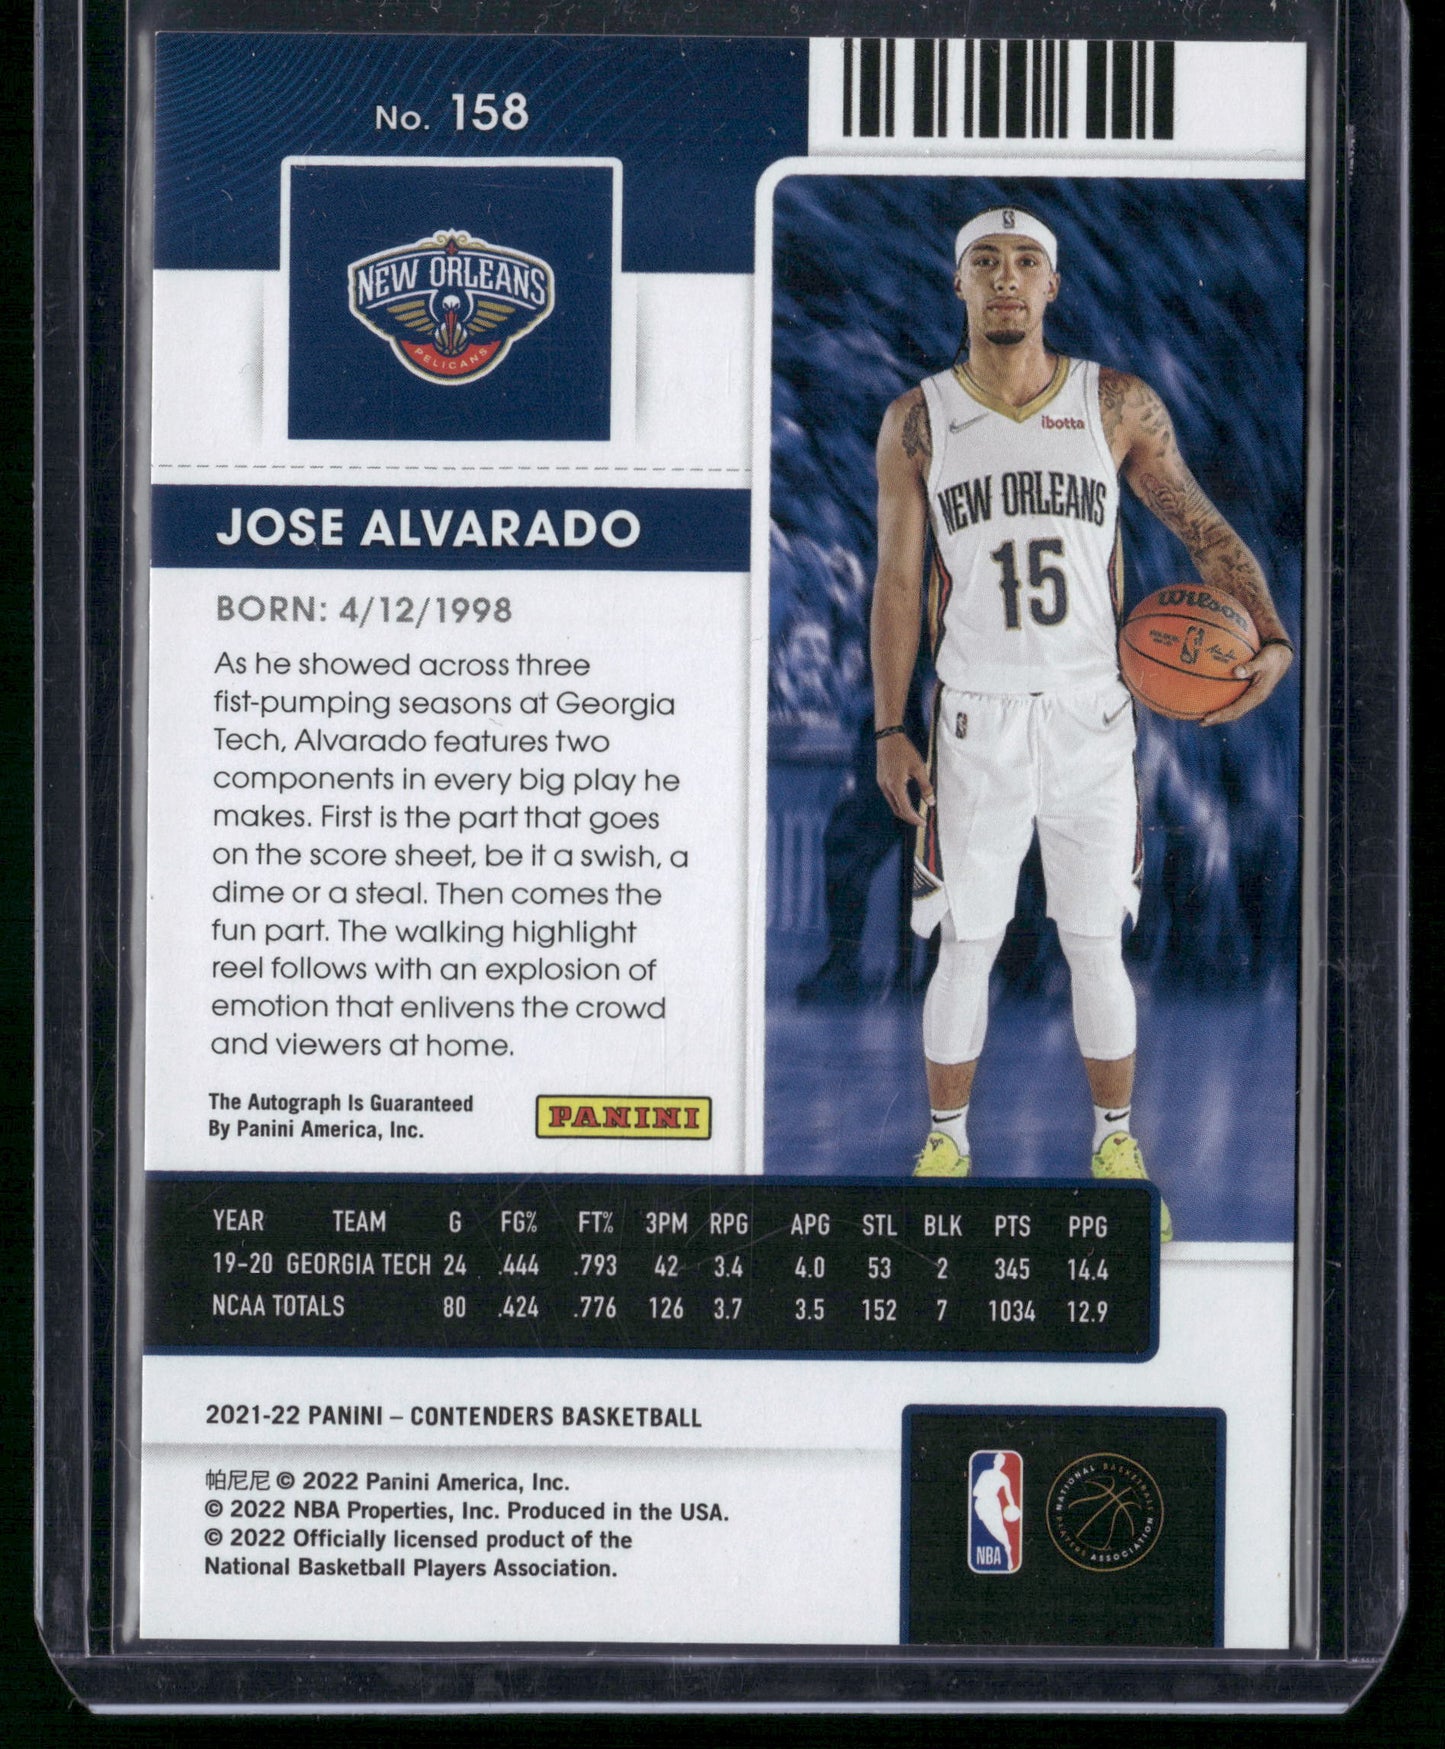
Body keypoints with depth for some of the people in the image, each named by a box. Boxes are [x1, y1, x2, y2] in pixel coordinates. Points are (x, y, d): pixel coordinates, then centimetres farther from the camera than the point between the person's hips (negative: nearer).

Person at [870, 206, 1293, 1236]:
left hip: (1092, 716, 1)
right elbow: (898, 582, 4)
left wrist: (1271, 638, -12)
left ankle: (1116, 1151, 21)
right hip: (975, 723, 0)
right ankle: (945, 1149, 19)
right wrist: (890, 732, -1)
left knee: (1097, 944, 7)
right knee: (965, 947, 4)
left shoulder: (1119, 405, 2)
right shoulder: (918, 423, 2)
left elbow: (1207, 532, 5)